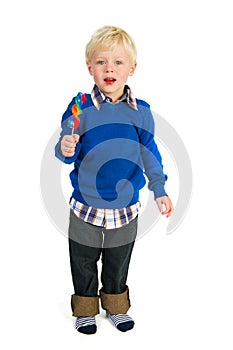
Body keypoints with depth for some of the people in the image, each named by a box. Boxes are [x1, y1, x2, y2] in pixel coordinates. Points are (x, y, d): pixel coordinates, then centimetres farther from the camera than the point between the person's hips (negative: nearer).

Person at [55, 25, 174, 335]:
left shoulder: (141, 111, -4)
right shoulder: (80, 107, -12)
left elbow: (149, 153, 4)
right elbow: (65, 151, -9)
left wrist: (159, 190, 1)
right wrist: (66, 149, -32)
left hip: (126, 205, 2)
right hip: (86, 205, -2)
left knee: (118, 262, 20)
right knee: (84, 262, 14)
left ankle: (115, 306, 43)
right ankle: (85, 308, 37)